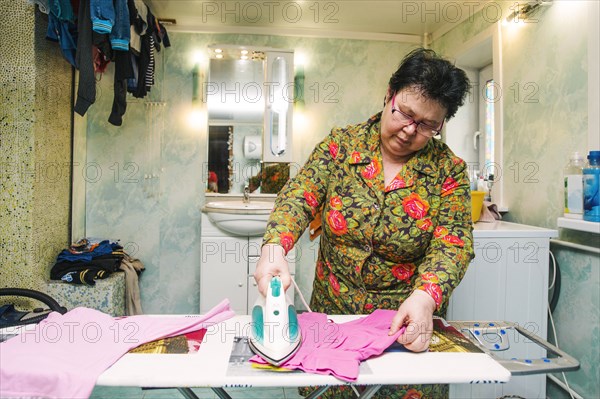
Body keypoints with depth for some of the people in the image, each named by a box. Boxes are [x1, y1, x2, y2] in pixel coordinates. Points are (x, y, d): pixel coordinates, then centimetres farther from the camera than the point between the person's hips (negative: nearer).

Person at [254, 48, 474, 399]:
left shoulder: (449, 170, -5)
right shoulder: (341, 145, -3)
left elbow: (453, 244, -12)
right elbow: (299, 198, -12)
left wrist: (425, 297, -31)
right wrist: (274, 247, -32)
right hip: (333, 312, 1)